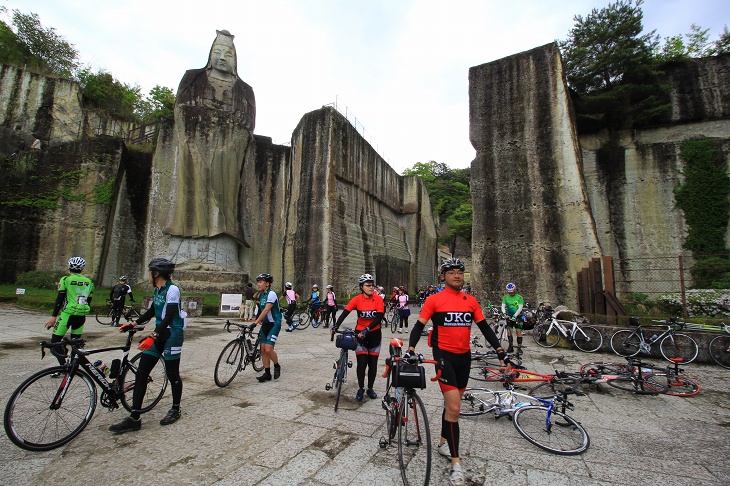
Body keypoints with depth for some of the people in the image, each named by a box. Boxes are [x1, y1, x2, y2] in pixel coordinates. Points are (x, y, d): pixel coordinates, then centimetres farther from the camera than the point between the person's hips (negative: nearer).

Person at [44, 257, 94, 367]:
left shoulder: (65, 280, -3)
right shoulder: (89, 282, 9)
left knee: (55, 342, 3)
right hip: (82, 315, 5)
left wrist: (54, 316, -3)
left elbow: (59, 299, -6)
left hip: (68, 314, -5)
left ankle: (63, 365, -7)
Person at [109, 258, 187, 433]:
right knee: (141, 373, 4)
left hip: (172, 334, -8)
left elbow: (169, 317, -25)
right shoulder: (158, 290, 11)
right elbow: (152, 312, 22)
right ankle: (134, 418, 12)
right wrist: (133, 324, 13)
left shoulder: (172, 289, -17)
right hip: (159, 333, 9)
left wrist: (153, 337, -31)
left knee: (172, 374, 5)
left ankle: (175, 410, 24)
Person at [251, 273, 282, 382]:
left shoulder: (271, 294, -17)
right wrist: (257, 320, 5)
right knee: (263, 349, 5)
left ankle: (277, 366, 14)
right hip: (265, 324, 8)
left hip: (274, 324, -8)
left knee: (268, 349, -13)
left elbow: (266, 310, -26)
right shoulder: (260, 294, 8)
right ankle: (267, 374, 15)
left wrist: (256, 322, -30)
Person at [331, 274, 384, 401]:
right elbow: (345, 313, -18)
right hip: (360, 334, -1)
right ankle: (361, 389, 16)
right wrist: (335, 327, -32)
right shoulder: (357, 299, -11)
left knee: (373, 363, 10)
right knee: (362, 362, -5)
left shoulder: (378, 299, -10)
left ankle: (370, 388, 28)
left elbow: (379, 317, -17)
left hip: (375, 334, 1)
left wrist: (367, 330, -27)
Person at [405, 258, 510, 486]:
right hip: (444, 356, -5)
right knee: (454, 408, -8)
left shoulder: (471, 301, 4)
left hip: (464, 356, 5)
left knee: (452, 403, 19)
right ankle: (456, 463, 6)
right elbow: (419, 326, -8)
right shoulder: (434, 300, -8)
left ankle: (443, 442, 40)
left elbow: (485, 327, 8)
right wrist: (410, 350, -19)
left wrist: (501, 353, 3)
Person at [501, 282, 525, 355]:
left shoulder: (519, 297, -6)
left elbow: (520, 308, -12)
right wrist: (504, 313, -22)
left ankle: (519, 348, 3)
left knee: (518, 332, -5)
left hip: (517, 317, -2)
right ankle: (510, 346, 10)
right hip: (509, 316, 3)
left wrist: (515, 316, -22)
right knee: (509, 331, 0)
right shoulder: (505, 297, 3)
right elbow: (503, 306, -3)